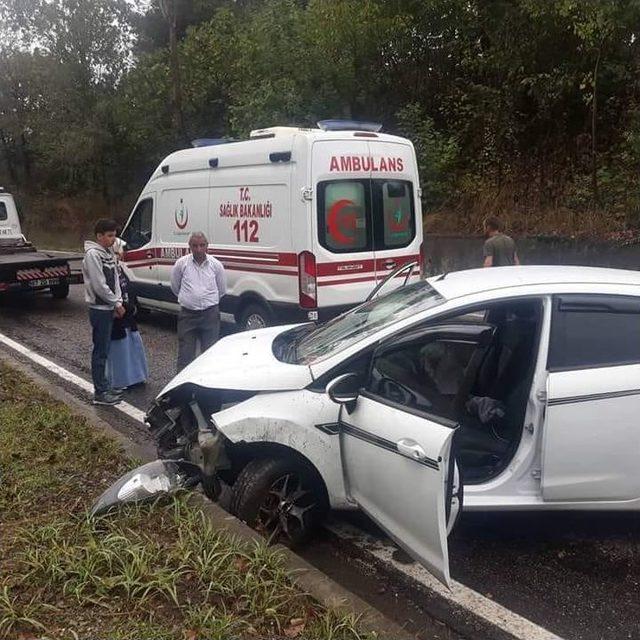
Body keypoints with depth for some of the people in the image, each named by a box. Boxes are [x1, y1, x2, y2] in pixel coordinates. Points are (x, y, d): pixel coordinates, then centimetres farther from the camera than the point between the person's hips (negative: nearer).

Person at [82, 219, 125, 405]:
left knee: (104, 349, 14)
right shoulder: (92, 254, -16)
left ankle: (103, 387, 23)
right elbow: (99, 285, -19)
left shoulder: (109, 253, 11)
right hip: (99, 309, -9)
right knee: (100, 351, -4)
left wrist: (118, 302, 0)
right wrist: (116, 303, -10)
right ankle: (100, 393, 2)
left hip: (109, 309, 9)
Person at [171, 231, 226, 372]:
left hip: (210, 314, 1)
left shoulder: (216, 265, 0)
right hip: (187, 314, 0)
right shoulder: (181, 263, -2)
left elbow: (222, 290, 13)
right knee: (185, 355, 4)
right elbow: (175, 288, 12)